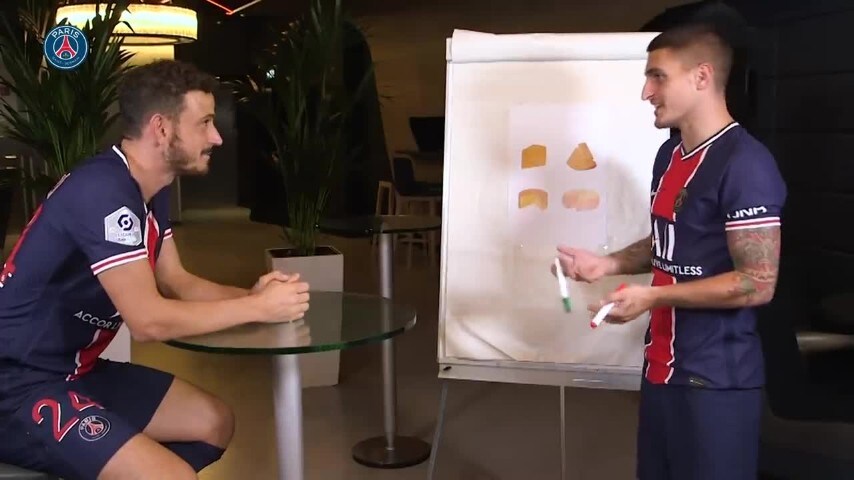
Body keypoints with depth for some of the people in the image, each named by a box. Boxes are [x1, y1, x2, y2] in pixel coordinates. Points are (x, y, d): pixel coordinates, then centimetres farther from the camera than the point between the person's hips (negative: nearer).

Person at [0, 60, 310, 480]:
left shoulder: (148, 190, 7)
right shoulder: (102, 191, -24)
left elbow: (175, 281, 11)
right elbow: (149, 320, -26)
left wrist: (253, 294, -6)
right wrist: (258, 308, -16)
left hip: (74, 370, 10)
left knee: (214, 422, 15)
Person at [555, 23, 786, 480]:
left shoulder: (745, 165, -19)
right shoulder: (669, 154, 9)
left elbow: (758, 284, -21)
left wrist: (652, 297, -20)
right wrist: (606, 264, 6)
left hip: (715, 378, -8)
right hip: (662, 366, 8)